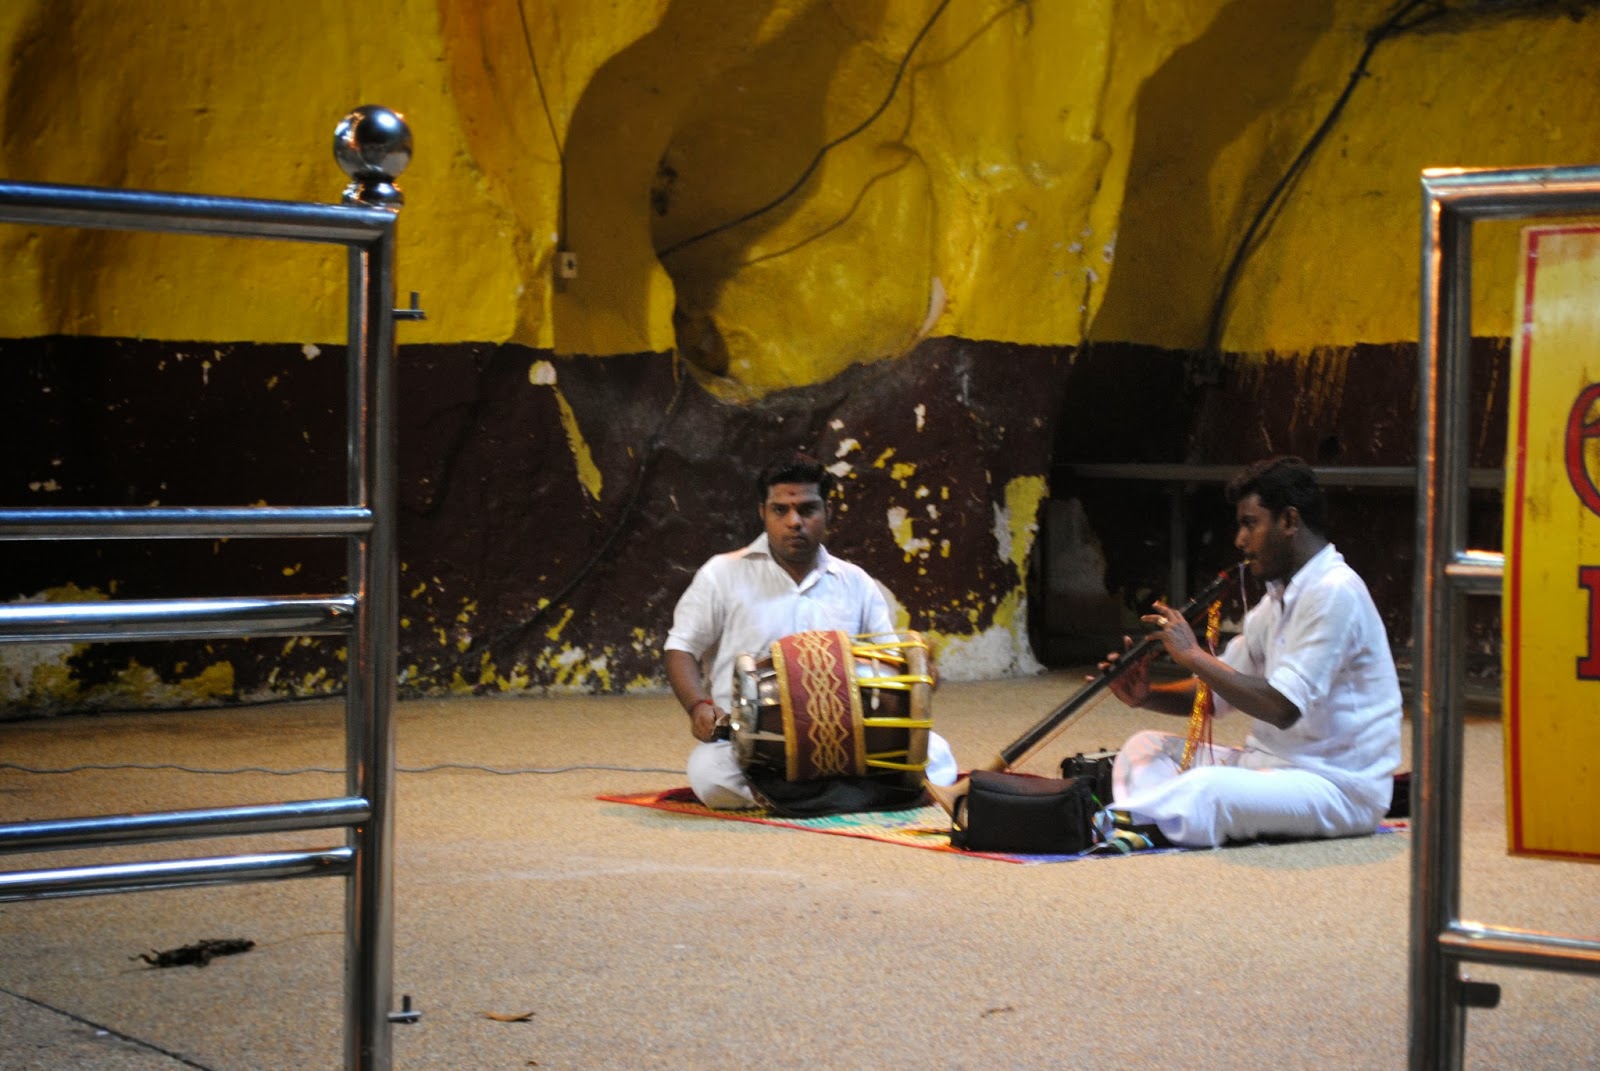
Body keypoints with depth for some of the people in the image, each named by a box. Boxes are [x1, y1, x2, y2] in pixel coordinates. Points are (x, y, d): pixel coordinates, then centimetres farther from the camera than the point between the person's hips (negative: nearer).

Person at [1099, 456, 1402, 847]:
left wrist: (1194, 656, -18)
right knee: (1145, 746, -1)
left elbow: (1282, 708, -25)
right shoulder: (1278, 599, 16)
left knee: (1206, 789, -37)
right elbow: (1218, 694, 18)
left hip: (1338, 785, -10)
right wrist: (1147, 696, -1)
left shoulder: (1333, 593, -16)